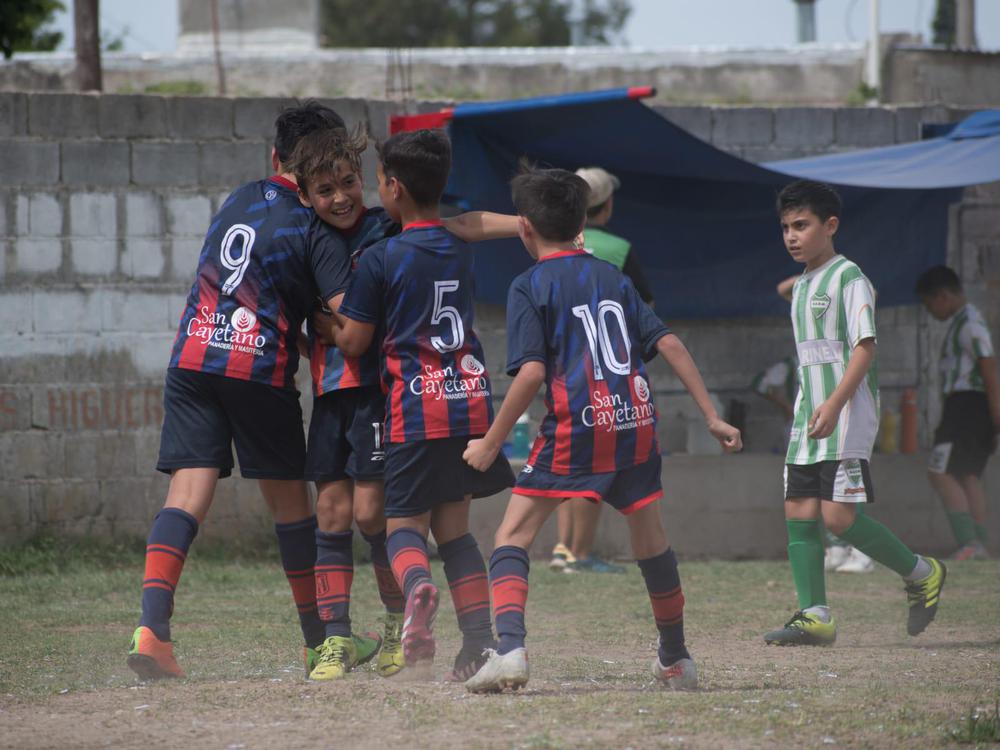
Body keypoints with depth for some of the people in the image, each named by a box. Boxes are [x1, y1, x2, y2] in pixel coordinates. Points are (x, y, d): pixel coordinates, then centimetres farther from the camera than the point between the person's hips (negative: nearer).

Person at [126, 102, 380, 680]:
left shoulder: (244, 198, 15)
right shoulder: (314, 227, -3)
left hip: (193, 356, 4)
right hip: (260, 367, -4)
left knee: (188, 493, -5)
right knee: (290, 498, 11)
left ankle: (152, 626, -25)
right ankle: (321, 640, 22)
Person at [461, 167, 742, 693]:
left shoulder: (530, 286, -1)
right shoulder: (612, 278, 15)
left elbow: (531, 372, -12)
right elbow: (668, 344, 9)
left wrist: (490, 443, -6)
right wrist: (712, 417, 11)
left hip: (574, 428, -5)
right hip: (636, 425, 5)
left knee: (513, 536, -1)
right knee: (650, 540, 21)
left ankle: (510, 647, -23)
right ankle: (676, 660, 33)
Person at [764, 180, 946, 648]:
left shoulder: (848, 278, -7)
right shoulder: (801, 287, 19)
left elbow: (865, 347, -16)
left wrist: (834, 404, -25)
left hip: (846, 417, -9)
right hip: (808, 417, 9)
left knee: (839, 516, -14)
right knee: (799, 514, 0)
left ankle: (921, 574, 4)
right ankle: (814, 617, 1)